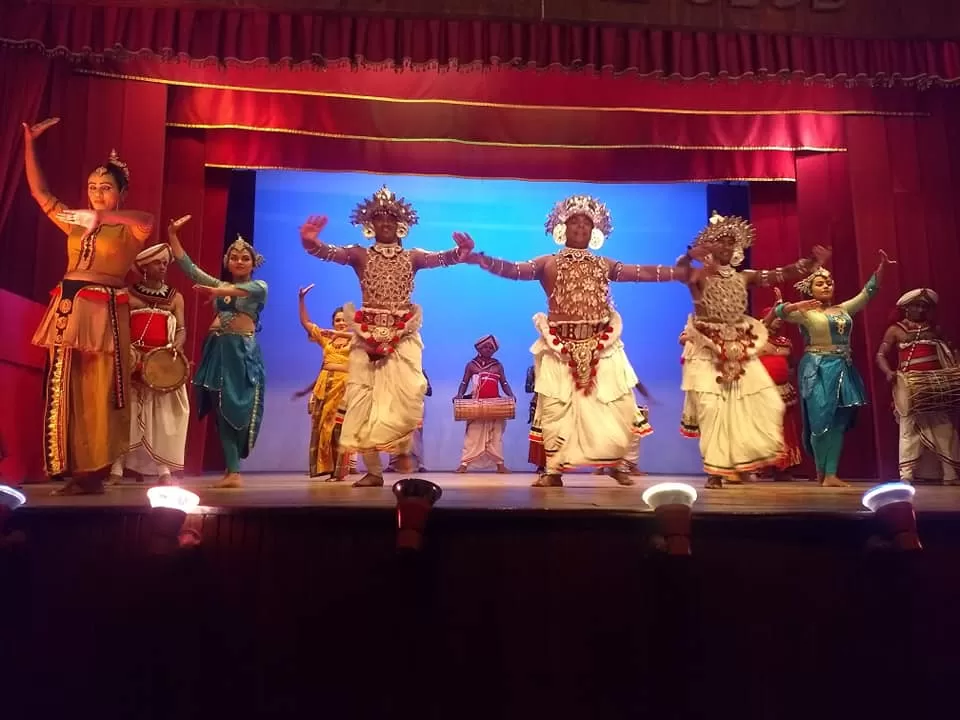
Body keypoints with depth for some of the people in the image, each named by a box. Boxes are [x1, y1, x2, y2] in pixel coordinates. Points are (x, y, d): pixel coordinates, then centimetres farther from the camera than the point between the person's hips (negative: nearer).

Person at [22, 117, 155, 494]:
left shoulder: (129, 229, 3)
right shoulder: (75, 223, 18)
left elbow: (147, 219, -20)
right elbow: (40, 192, 21)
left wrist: (101, 216, -25)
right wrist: (29, 142, 18)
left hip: (103, 315, -6)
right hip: (68, 311, 6)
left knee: (98, 392, -4)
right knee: (65, 390, 4)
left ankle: (93, 472, 1)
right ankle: (73, 468, 9)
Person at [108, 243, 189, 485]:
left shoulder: (175, 297, 10)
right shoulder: (128, 293, 6)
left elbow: (181, 329, 4)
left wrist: (176, 346, -17)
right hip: (132, 362, -1)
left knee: (163, 415, 0)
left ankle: (163, 470, 5)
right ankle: (117, 468, 2)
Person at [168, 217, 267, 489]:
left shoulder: (259, 287, 5)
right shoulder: (219, 285, 19)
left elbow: (238, 290, -17)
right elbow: (189, 267, 13)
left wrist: (216, 291, -36)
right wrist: (173, 235, 6)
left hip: (243, 353, -5)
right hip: (218, 351, 5)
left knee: (239, 410, -5)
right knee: (223, 411, 1)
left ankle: (232, 470, 4)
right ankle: (233, 471, 4)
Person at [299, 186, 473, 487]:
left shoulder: (412, 256, 8)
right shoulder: (359, 254, 6)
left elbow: (440, 258, -9)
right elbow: (330, 253, -11)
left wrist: (460, 252, -31)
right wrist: (311, 242, -33)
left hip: (403, 335, 0)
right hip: (368, 334, 1)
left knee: (409, 392, -15)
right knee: (364, 396, 0)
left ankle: (402, 446, 15)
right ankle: (373, 471, 10)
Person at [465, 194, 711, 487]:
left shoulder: (605, 265, 11)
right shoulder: (548, 263, 6)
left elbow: (644, 273, 5)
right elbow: (513, 270, -6)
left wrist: (685, 271, -2)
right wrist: (479, 259, -21)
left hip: (601, 347, 2)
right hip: (560, 348, -2)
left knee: (618, 405, 2)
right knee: (555, 409, -1)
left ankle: (617, 463, 19)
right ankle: (553, 469, 10)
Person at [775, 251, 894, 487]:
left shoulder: (844, 309, 15)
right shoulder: (805, 312, -1)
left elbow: (867, 292, 19)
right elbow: (779, 311, -15)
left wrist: (881, 267, 11)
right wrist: (798, 305, -34)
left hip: (842, 370, 5)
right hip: (817, 369, -5)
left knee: (838, 422, 0)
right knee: (821, 418, -8)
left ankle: (831, 474, 1)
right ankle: (821, 469, 12)